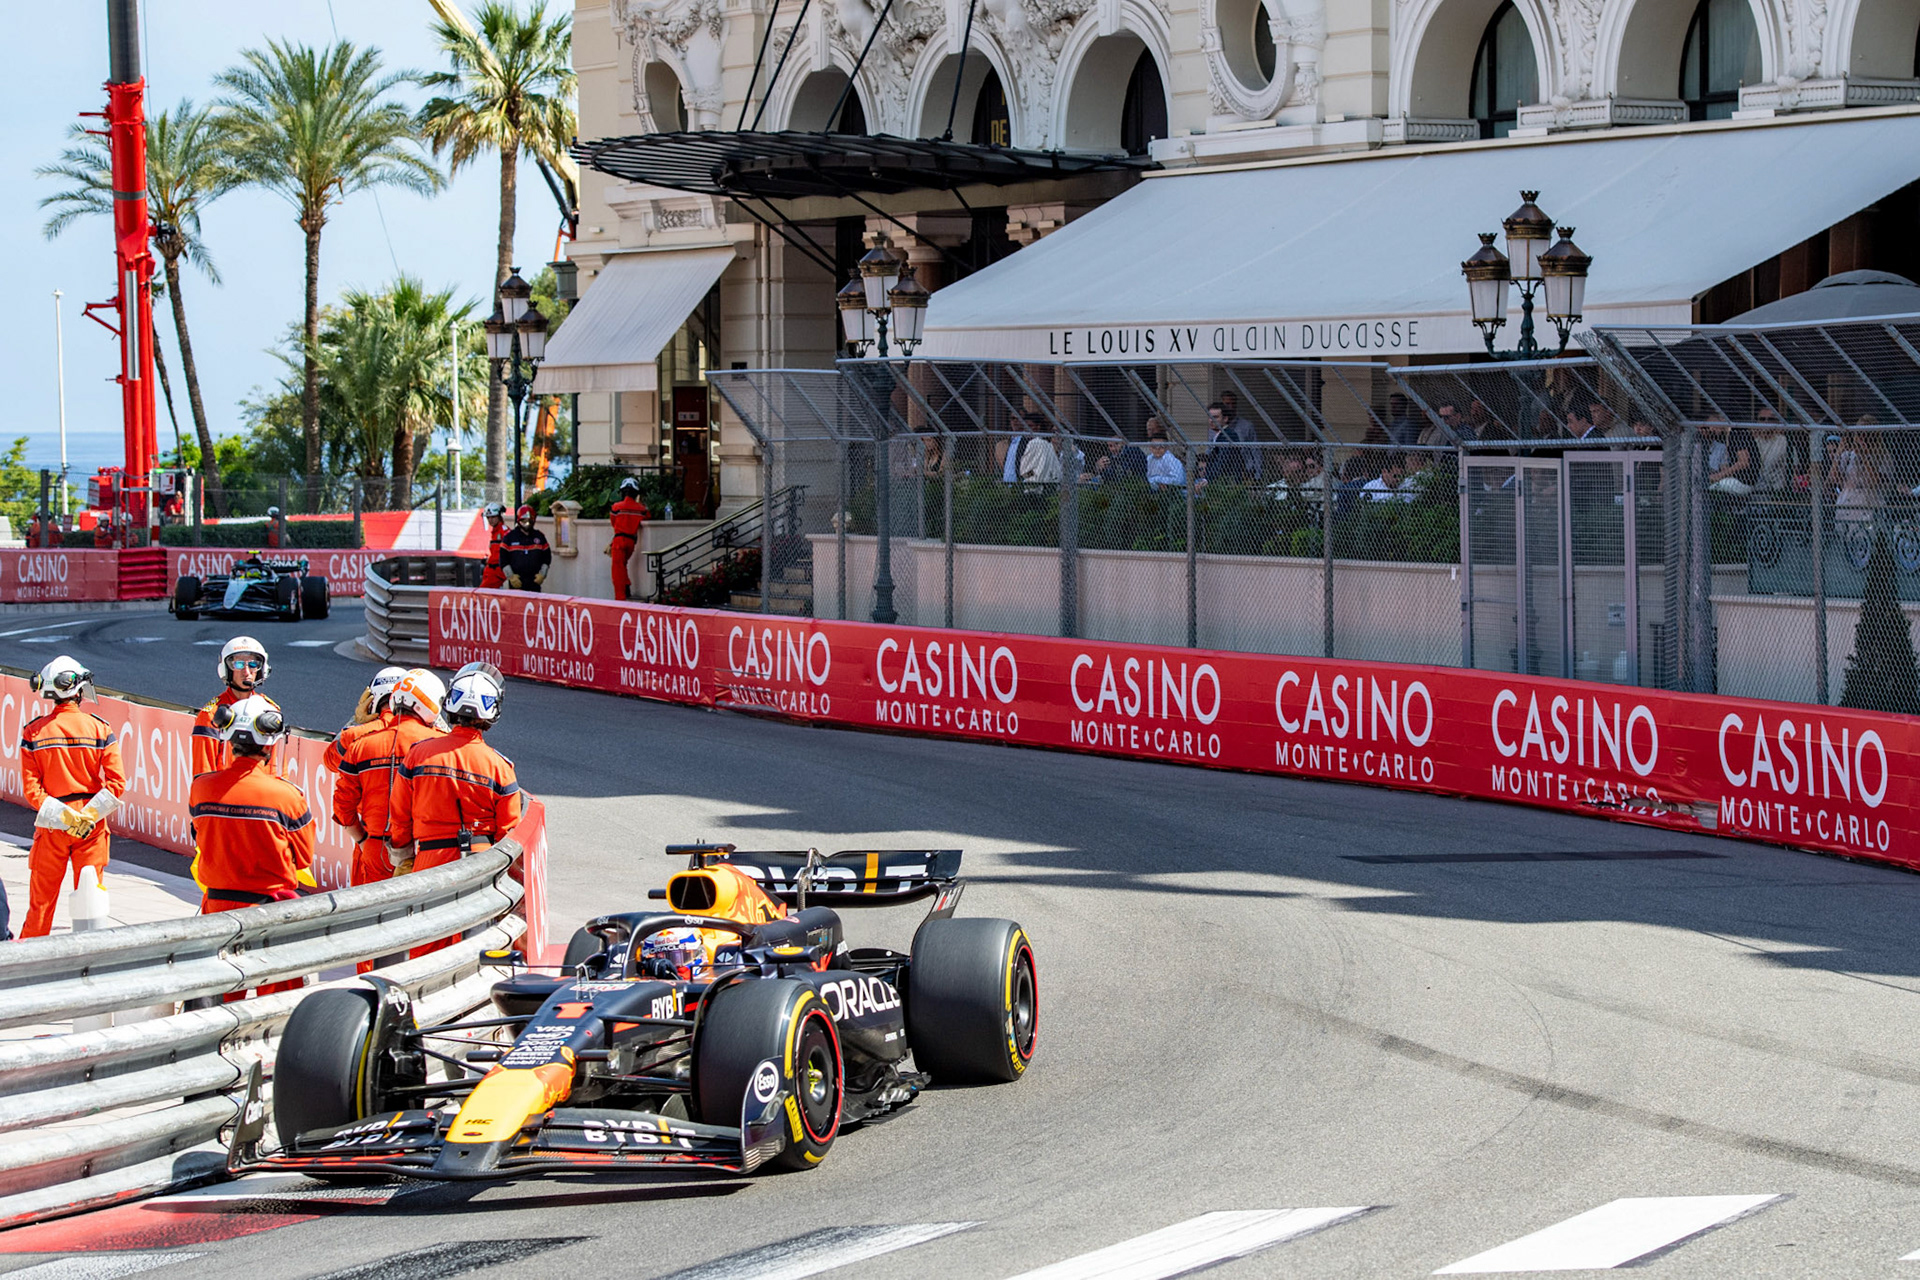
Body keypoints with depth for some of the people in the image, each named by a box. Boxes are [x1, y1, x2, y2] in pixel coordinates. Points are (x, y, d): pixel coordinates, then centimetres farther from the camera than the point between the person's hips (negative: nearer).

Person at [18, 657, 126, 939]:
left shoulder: (34, 732, -3)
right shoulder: (100, 728, -6)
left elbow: (30, 788, -7)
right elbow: (117, 783, -11)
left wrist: (64, 817, -9)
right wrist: (87, 816, -11)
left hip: (50, 826, 1)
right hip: (92, 830, -1)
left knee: (41, 899, 10)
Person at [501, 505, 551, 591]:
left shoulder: (539, 536, 8)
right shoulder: (509, 536, 0)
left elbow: (547, 557, 13)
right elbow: (503, 559, -1)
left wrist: (542, 574, 2)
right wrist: (511, 577, -8)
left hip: (534, 581, 3)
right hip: (516, 582, -3)